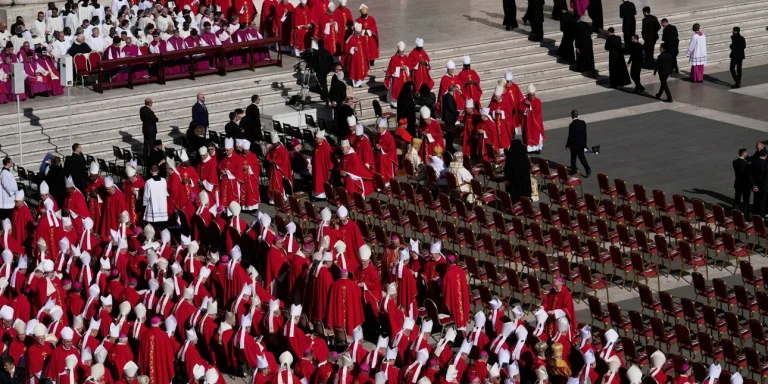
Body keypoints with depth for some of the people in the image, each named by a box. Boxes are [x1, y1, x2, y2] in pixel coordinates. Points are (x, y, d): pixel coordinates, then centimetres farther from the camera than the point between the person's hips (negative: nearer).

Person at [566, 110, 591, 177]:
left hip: (574, 144, -5)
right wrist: (585, 143, 14)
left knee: (573, 158, 12)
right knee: (581, 156, 15)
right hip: (582, 143, 5)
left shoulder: (572, 125, -23)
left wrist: (567, 145, -3)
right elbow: (585, 134, 3)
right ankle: (588, 169, 3)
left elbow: (570, 136, -17)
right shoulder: (583, 122, -5)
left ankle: (573, 171, 24)